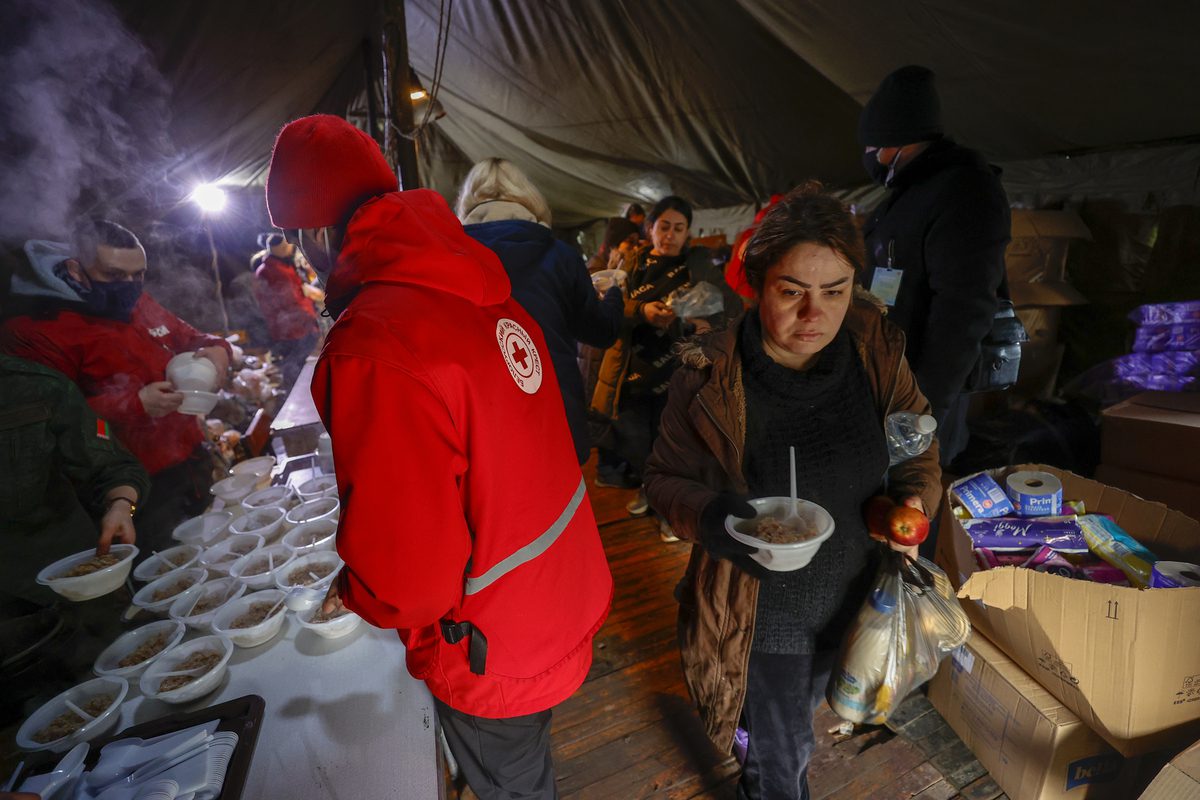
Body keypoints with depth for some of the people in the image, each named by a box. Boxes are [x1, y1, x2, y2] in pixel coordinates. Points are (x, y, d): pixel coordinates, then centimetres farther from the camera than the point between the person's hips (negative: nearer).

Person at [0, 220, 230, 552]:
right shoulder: (36, 328, -13)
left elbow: (188, 338, 21)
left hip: (192, 464, 7)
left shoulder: (138, 304, 8)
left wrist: (215, 349, -3)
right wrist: (136, 405, -29)